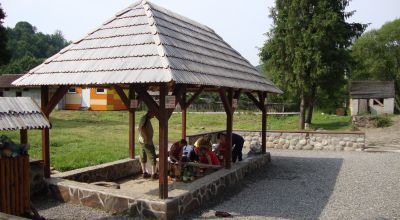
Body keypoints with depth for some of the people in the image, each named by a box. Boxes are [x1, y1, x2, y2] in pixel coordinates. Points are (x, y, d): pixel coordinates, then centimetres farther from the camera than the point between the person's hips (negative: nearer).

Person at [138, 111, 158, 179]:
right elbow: (142, 128, -29)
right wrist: (147, 137, -24)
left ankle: (144, 173, 20)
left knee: (143, 157, 12)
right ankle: (153, 174, -2)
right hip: (147, 142, -10)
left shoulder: (145, 118, 14)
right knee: (152, 157, -4)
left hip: (142, 141, 10)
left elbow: (140, 128, 20)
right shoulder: (145, 118, -17)